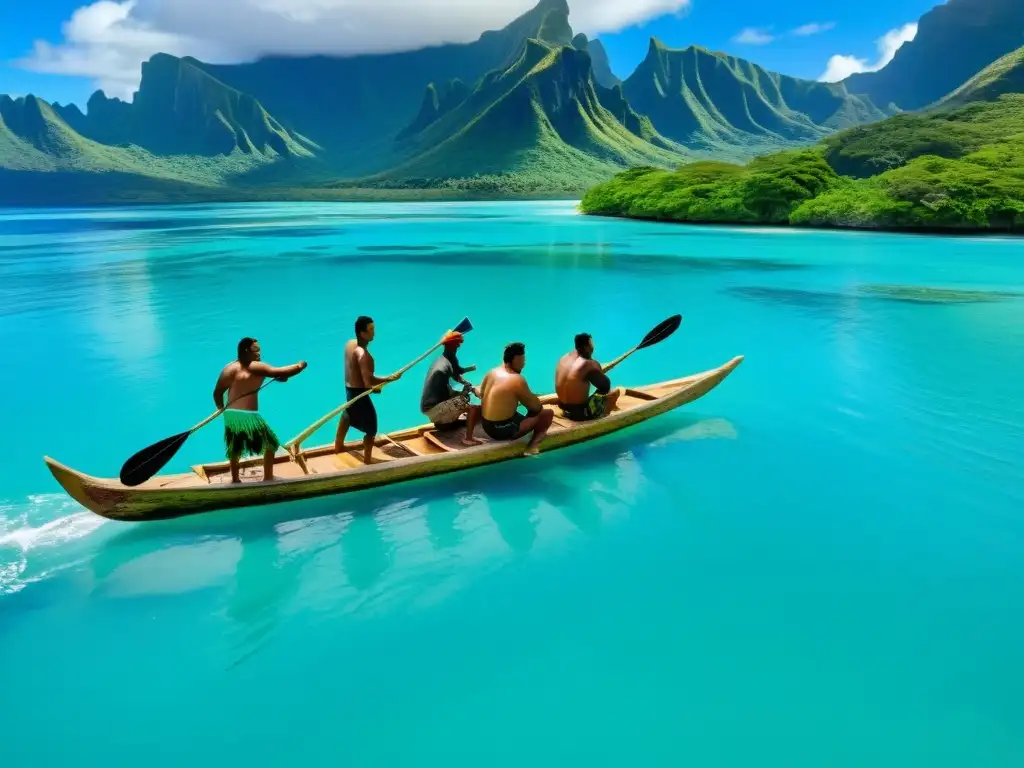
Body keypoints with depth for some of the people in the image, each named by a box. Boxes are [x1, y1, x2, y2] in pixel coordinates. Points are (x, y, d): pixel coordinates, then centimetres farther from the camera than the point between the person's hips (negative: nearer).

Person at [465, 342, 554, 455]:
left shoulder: (492, 372, 4)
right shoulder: (517, 380, -17)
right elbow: (536, 406, -11)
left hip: (486, 426, 7)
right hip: (503, 430, -7)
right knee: (547, 414, -1)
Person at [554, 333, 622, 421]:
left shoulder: (565, 357, 1)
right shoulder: (589, 364, -20)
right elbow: (606, 386, -11)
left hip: (564, 409, 7)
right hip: (580, 412, -7)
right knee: (616, 392, 4)